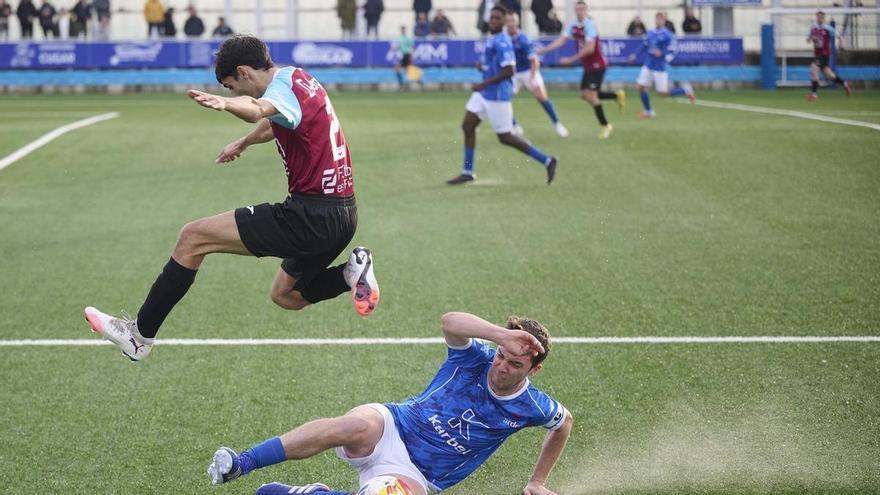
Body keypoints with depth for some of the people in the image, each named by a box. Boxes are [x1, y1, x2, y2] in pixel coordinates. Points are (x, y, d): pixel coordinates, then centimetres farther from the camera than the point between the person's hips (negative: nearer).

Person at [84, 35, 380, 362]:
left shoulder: (285, 85, -14)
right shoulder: (299, 79, 16)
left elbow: (258, 110, -41)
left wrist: (223, 103, -62)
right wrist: (244, 142, 58)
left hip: (311, 216, -10)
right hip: (341, 214, 10)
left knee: (193, 237, -7)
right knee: (285, 296, 27)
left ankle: (140, 334, -3)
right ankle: (351, 272, 6)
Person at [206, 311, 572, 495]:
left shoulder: (531, 407, -1)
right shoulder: (476, 359, -5)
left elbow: (564, 423, 22)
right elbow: (450, 322, -27)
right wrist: (502, 335, -40)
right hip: (390, 427, -1)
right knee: (357, 426, -40)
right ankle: (238, 464, -37)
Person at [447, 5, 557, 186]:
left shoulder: (502, 42, -20)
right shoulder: (491, 39, 10)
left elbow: (508, 71, -25)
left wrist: (484, 84, -24)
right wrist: (483, 65, 9)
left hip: (497, 96, -10)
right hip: (483, 93, 10)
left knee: (505, 137, -2)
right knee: (467, 126, 7)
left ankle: (546, 161, 6)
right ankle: (467, 172, 15)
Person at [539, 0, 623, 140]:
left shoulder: (589, 25, -20)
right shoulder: (573, 26, 3)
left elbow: (589, 48, -27)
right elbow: (560, 41, -4)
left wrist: (571, 59, -25)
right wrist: (543, 50, -16)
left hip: (597, 65, -8)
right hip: (588, 66, 8)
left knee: (591, 95, -11)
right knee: (584, 94, 9)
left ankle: (605, 125, 4)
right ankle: (617, 95, 25)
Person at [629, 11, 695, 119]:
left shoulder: (667, 35, -13)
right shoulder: (650, 33, 5)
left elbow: (672, 52, -15)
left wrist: (661, 54, -32)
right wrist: (636, 55, 15)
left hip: (659, 68, -6)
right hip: (647, 66, 6)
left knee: (663, 93, -1)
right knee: (641, 87, -2)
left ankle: (685, 90, 22)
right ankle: (649, 112, 16)